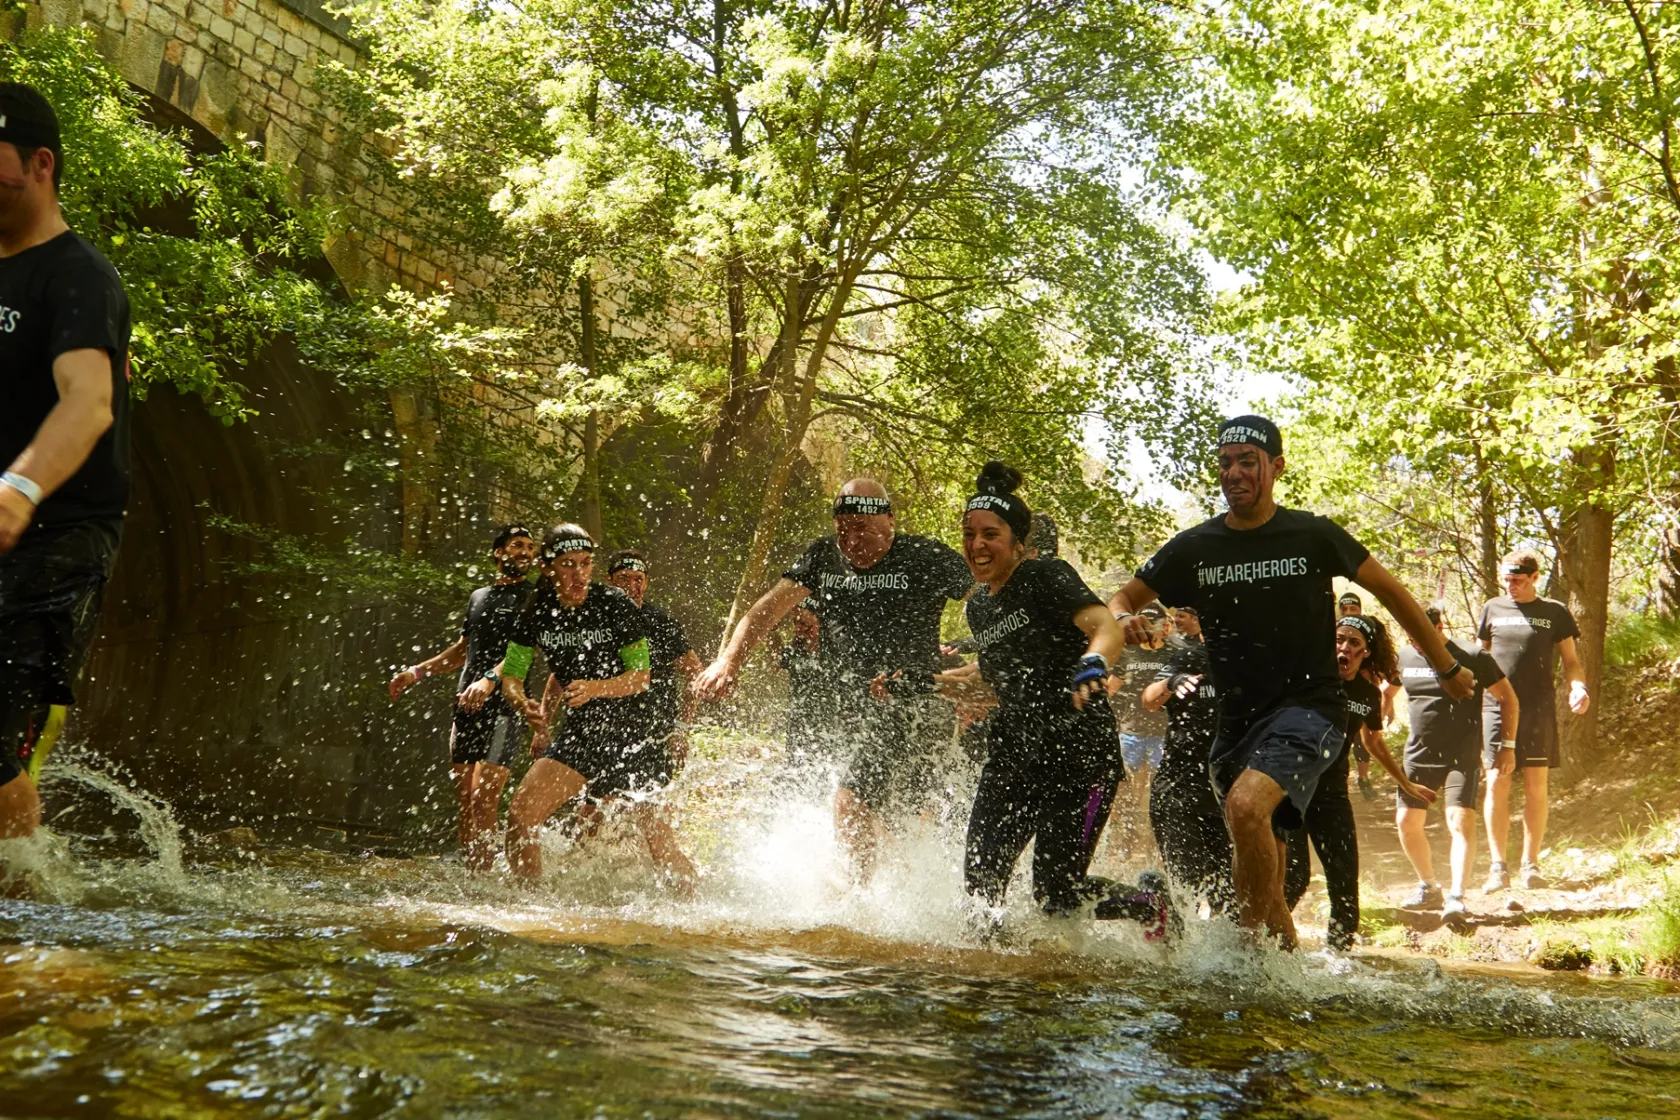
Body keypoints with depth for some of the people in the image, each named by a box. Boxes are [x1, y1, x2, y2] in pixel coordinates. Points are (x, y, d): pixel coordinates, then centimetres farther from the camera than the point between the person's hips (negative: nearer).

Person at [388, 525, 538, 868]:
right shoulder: (478, 597, 22)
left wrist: (490, 679, -30)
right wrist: (416, 672, 24)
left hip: (501, 708, -7)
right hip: (465, 708, 7)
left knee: (483, 805, -16)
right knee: (465, 805, 4)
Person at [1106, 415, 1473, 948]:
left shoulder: (1314, 536, -4)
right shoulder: (1194, 548, 2)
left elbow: (1390, 591, 8)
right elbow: (1121, 598, 8)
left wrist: (1447, 666, 13)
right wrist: (1125, 620, -17)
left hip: (1308, 709, -4)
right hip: (1236, 720, 5)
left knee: (1246, 804, -29)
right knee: (1256, 853, 12)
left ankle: (1276, 931, -11)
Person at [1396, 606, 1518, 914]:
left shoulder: (1473, 658, -9)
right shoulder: (1405, 657, 4)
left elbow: (1508, 699, -1)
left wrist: (1507, 746, -5)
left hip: (1462, 758, -5)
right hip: (1418, 756, 5)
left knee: (1460, 821, -18)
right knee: (1406, 821, 6)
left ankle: (1456, 897, -19)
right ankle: (1429, 888, 24)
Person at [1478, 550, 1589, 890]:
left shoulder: (1555, 613, 7)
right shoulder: (1493, 609, 11)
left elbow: (1570, 660, 10)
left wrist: (1578, 686, -10)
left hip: (1538, 708, -1)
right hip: (1496, 706, 1)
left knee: (1536, 786, -1)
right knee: (1497, 784, -4)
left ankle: (1530, 864, 8)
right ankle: (1498, 866, 1)